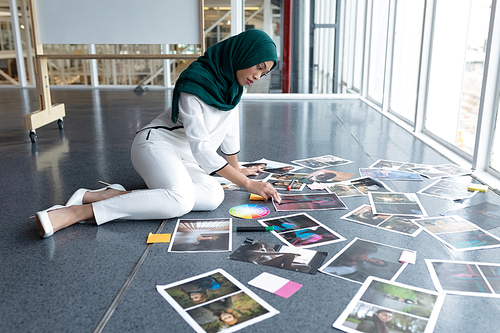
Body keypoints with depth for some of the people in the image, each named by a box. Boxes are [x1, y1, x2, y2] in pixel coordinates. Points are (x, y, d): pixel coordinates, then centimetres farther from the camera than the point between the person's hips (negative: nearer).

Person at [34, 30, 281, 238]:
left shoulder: (231, 80, 7)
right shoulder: (193, 87, -19)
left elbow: (230, 126, 19)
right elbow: (202, 149, -23)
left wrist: (236, 168, 25)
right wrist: (248, 184, -22)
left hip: (183, 159, 8)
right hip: (157, 144, -8)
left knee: (213, 196, -25)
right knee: (181, 199, -39)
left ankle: (115, 195, -23)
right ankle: (73, 213, -34)